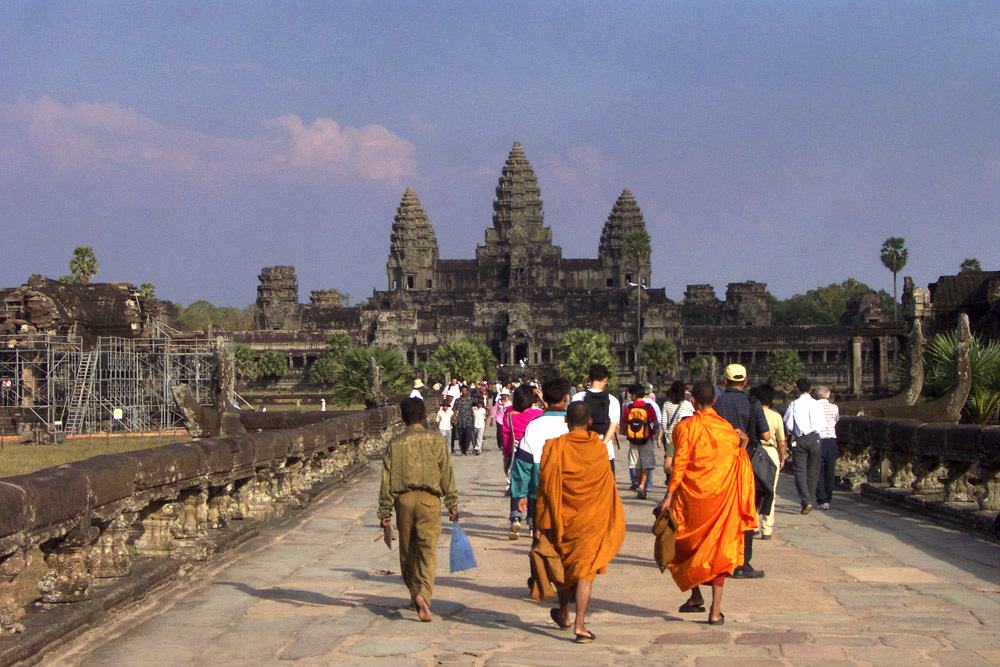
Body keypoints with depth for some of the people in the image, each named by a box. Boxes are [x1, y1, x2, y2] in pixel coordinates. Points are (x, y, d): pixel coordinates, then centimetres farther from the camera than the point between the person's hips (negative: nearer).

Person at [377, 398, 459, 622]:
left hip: (403, 499, 2)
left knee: (407, 549, 16)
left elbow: (387, 479, 4)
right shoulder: (436, 440, 2)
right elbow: (447, 474, 0)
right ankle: (423, 593, -24)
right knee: (428, 549, -5)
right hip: (429, 498, -2)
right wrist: (452, 504, 7)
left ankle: (414, 593, 28)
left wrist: (385, 511, 8)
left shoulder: (395, 443, 5)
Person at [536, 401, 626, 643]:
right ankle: (580, 624, -16)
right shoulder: (600, 448, -3)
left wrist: (541, 523, -5)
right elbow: (606, 486, 9)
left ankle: (564, 614, 38)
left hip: (563, 518, 0)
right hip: (593, 520, 0)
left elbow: (546, 487, -9)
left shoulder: (555, 448, -9)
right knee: (585, 569, -2)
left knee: (564, 565, 20)